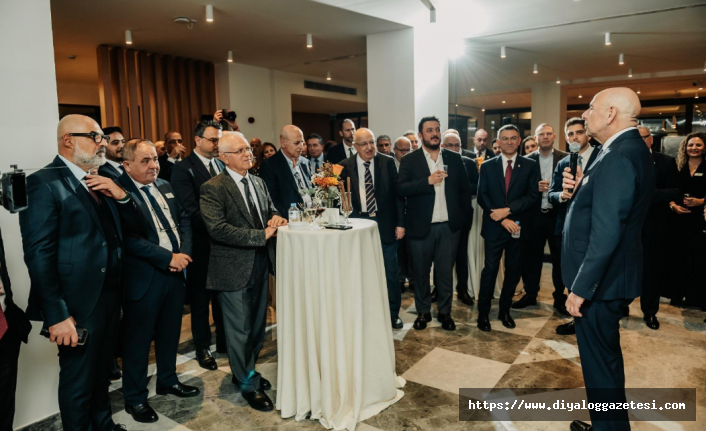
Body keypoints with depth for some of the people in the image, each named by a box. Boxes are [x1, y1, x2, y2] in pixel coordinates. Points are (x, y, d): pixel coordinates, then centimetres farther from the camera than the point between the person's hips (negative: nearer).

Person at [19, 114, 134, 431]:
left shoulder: (100, 180, 10)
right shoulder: (45, 182, -13)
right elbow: (38, 254, -18)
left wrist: (121, 195, -9)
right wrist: (57, 315, -20)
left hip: (111, 294, 7)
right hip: (79, 303, -7)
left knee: (101, 371, 23)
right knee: (78, 380, 10)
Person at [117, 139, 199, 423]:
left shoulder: (165, 186, 9)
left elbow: (183, 219, 9)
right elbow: (130, 239, -22)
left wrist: (184, 252, -6)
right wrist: (168, 258, -20)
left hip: (175, 271, 7)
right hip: (144, 278, -7)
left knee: (170, 332, 21)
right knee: (139, 339, 8)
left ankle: (167, 380, 40)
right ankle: (135, 398, 26)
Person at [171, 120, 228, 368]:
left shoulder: (220, 164, 9)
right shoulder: (183, 169, -10)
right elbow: (191, 211, -18)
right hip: (201, 244, -5)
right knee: (200, 296, 9)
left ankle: (224, 341, 29)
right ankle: (202, 347, 25)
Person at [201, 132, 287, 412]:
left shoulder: (258, 183, 10)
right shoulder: (212, 189, -14)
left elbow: (270, 210, 20)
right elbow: (218, 228, -24)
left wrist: (275, 218, -6)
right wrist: (261, 235, -24)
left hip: (261, 265, 7)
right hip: (234, 270, -7)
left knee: (257, 326, 19)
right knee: (240, 330, 6)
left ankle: (246, 371, 41)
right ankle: (248, 384, 25)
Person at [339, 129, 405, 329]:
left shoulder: (387, 162, -1)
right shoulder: (346, 166, -1)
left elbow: (397, 193, 0)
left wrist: (400, 223, -4)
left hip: (385, 222, 0)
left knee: (390, 271, 7)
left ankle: (393, 313, 23)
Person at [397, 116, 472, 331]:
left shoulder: (454, 159, 6)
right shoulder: (409, 160, -2)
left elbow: (465, 188, 10)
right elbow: (401, 189, -13)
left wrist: (463, 215, 4)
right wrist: (428, 181, -22)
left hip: (449, 226, 2)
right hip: (421, 226, -1)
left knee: (446, 271, 9)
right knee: (421, 272, 10)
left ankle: (445, 312, 25)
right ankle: (423, 312, 26)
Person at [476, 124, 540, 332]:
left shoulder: (530, 165, 3)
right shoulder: (487, 166, 4)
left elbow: (533, 195, -6)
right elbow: (482, 197, -2)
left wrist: (507, 210, -17)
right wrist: (502, 219, -12)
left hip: (518, 227, 1)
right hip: (494, 227, -1)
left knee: (513, 271, 10)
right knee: (490, 269, 0)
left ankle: (505, 310, 26)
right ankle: (483, 312, 12)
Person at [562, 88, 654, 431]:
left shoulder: (618, 157, -24)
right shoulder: (629, 149, 9)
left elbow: (605, 234, -28)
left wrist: (580, 288, -22)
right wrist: (579, 188, -3)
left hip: (600, 281, -11)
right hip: (610, 275, 11)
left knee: (600, 361, 6)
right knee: (605, 356, 24)